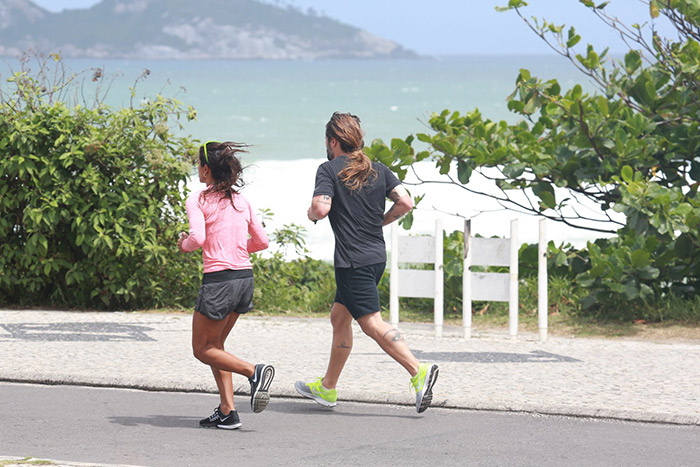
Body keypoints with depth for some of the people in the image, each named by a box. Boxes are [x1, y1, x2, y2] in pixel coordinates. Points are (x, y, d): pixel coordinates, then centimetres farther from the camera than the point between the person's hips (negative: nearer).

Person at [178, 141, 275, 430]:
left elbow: (197, 237, -20)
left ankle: (254, 372, -14)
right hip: (245, 276, 7)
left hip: (219, 279, -7)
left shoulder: (198, 200, -6)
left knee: (202, 349, 8)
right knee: (215, 345, 18)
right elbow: (262, 241, 12)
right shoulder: (241, 201, 11)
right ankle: (227, 411, 9)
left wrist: (184, 245, 2)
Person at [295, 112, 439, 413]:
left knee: (372, 323, -8)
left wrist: (311, 214, 1)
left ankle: (419, 372, -21)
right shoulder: (378, 170, 8)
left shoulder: (329, 170, -9)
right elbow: (405, 202, -1)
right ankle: (327, 388, 26)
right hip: (376, 255, 8)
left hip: (353, 261, -8)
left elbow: (321, 208, -22)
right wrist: (379, 222, 14)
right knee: (339, 317, 18)